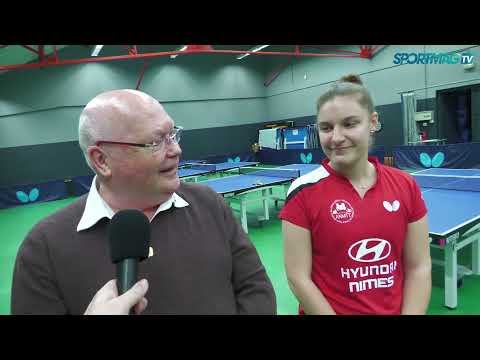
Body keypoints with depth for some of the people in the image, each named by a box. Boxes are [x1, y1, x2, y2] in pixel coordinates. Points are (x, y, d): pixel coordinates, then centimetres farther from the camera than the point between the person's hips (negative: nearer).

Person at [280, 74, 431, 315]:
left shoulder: (406, 186, -8)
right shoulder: (303, 192, -18)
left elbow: (419, 267, -3)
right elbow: (298, 278, -16)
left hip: (398, 311, 3)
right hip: (325, 309, -3)